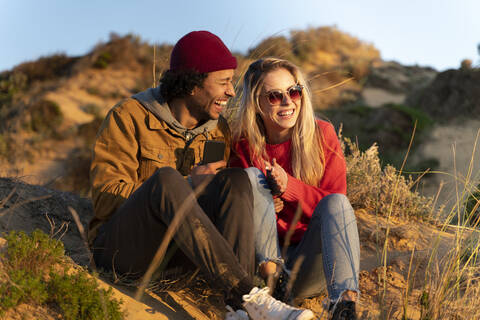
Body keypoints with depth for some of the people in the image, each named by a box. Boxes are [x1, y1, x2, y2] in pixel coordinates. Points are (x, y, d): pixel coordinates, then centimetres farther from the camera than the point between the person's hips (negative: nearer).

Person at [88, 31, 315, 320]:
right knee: (165, 178, -34)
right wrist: (188, 184, -17)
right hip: (121, 247, -4)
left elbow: (230, 192, 13)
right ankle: (246, 295, -40)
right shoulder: (129, 118, -7)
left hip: (179, 248, 5)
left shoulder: (218, 130, 9)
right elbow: (105, 200, -13)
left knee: (236, 179, -20)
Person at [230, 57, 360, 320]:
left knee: (336, 202, -27)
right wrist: (264, 204, -19)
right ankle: (274, 277, -26)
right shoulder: (243, 146, 0)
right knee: (251, 177, -18)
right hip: (265, 258, 0)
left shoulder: (322, 134, 0)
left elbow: (335, 207, -3)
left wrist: (289, 186, -20)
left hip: (311, 268, 0)